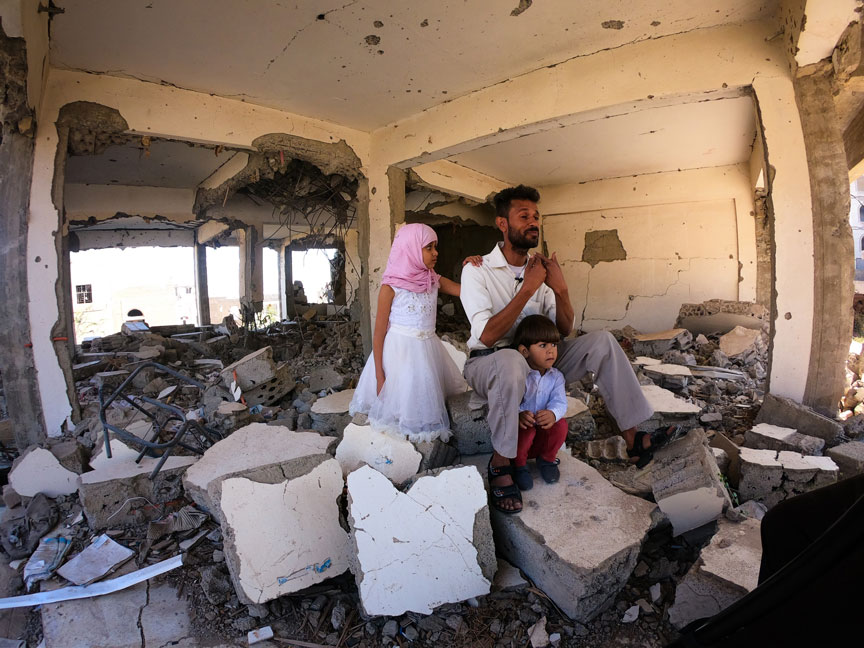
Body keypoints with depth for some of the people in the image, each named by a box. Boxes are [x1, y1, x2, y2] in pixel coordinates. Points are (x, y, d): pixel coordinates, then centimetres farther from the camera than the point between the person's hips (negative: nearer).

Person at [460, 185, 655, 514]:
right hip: (488, 362, -5)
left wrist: (561, 290, -14)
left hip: (537, 360, 6)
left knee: (601, 342, -10)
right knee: (511, 361, -41)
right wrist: (527, 288, -25)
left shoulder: (539, 269, 5)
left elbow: (563, 331, 3)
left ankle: (632, 436, -1)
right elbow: (487, 336, -25)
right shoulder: (477, 270, -12)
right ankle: (500, 462, -22)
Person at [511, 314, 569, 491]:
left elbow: (560, 402, -15)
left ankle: (546, 459, 6)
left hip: (542, 432, 4)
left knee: (561, 424, -23)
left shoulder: (556, 376, -3)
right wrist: (517, 415, -49)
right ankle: (519, 464, -4)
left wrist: (552, 414, -39)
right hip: (520, 426, -4)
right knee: (526, 429, -35)